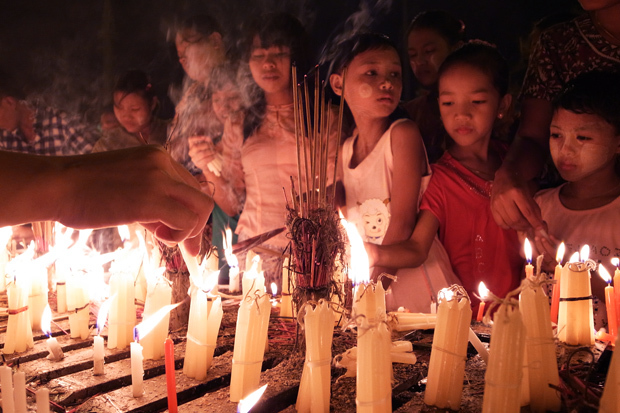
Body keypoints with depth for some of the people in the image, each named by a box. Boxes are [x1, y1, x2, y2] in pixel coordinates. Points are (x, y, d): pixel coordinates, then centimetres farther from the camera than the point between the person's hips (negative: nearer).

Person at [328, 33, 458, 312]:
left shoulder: (403, 134, -10)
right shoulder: (344, 150, 6)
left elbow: (403, 221, -15)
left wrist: (374, 287, -19)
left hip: (413, 279, -4)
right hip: (362, 283, 4)